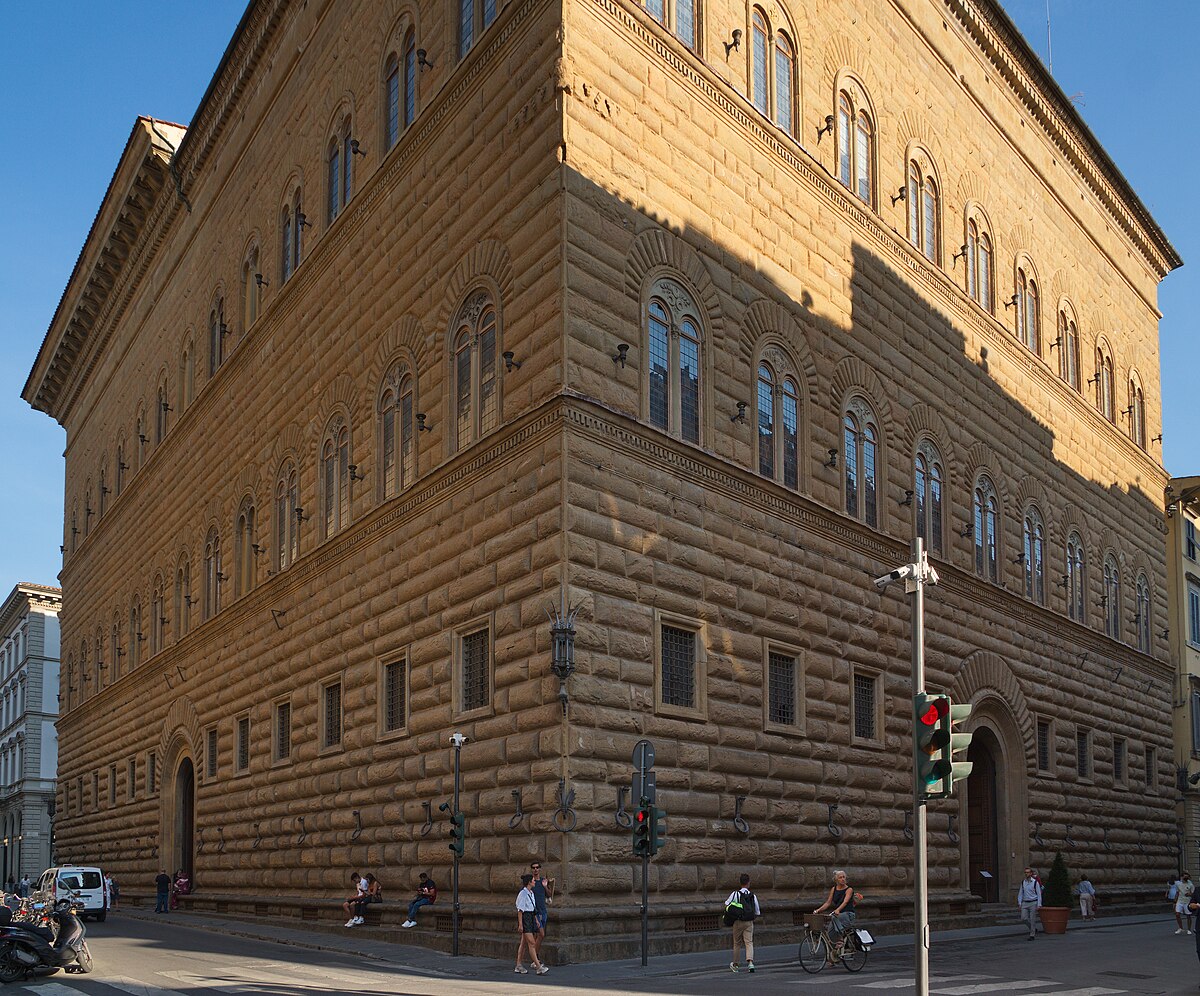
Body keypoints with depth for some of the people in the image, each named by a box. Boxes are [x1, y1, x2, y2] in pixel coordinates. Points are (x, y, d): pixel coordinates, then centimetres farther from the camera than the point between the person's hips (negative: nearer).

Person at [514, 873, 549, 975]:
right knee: (532, 943, -11)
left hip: (531, 918, 9)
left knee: (524, 943, 12)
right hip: (524, 918, -9)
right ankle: (538, 967, -13)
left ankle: (518, 966, 17)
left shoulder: (531, 893, 13)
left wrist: (536, 920, 20)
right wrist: (520, 924, -18)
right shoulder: (523, 893, -14)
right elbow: (520, 910, -16)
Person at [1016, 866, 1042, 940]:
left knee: (1032, 920, -1)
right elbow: (1020, 893, 12)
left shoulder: (1035, 882, -7)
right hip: (1025, 903, 4)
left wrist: (1039, 905, -11)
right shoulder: (1023, 882, 6)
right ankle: (1033, 928, 23)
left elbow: (1039, 894, -6)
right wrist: (1019, 903, 6)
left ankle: (1032, 935, 9)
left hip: (1033, 903, -4)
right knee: (1023, 919, -2)